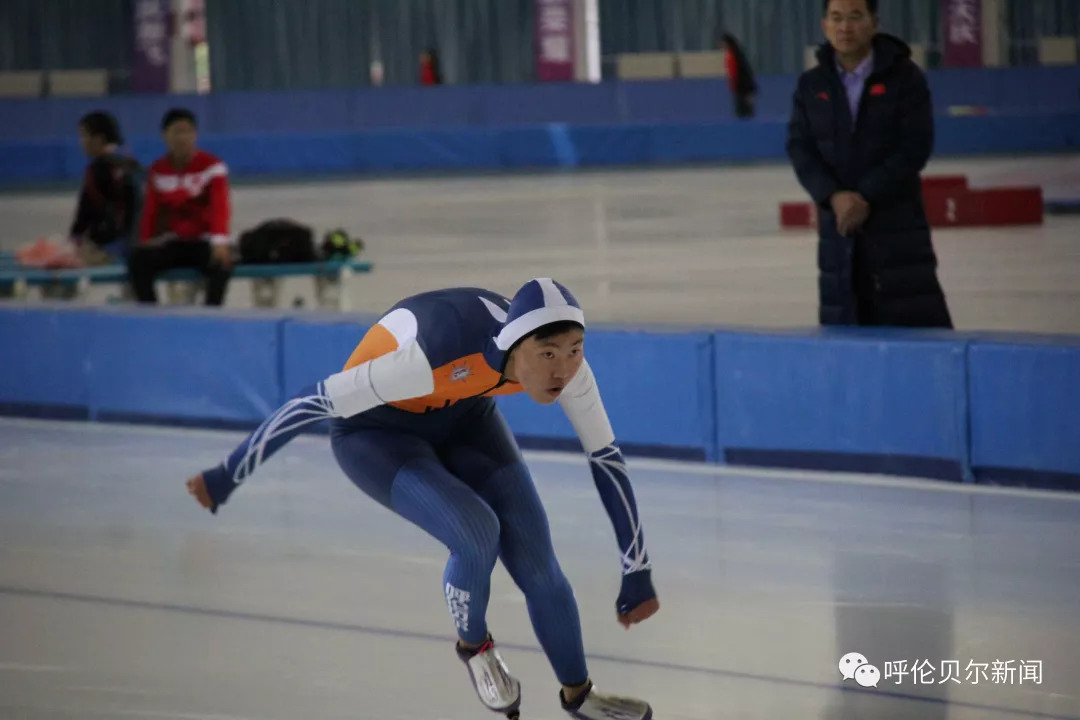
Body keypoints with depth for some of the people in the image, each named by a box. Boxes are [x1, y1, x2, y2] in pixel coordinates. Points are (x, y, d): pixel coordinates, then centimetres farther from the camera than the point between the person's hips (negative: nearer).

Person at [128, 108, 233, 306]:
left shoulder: (212, 166, -7)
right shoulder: (158, 171, 6)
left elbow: (219, 206, -19)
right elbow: (150, 212, 7)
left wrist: (220, 242, -34)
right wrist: (145, 242, -8)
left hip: (203, 243, -3)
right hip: (171, 244, 3)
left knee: (222, 262, -37)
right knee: (137, 260, -25)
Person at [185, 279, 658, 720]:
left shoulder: (564, 361, -27)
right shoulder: (439, 352, -43)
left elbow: (607, 459, -12)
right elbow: (313, 402, -33)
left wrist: (638, 574, -7)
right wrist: (226, 478, -25)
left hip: (463, 415, 5)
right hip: (376, 431, -5)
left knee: (537, 563, -2)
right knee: (477, 534, -26)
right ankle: (474, 646, 5)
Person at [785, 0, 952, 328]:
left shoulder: (904, 77, -2)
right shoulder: (811, 85, 8)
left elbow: (915, 147, -9)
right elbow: (800, 148, 2)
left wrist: (866, 197, -16)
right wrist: (834, 196, -15)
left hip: (897, 218, -3)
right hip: (837, 223, 3)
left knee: (914, 316, -10)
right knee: (841, 322, 5)